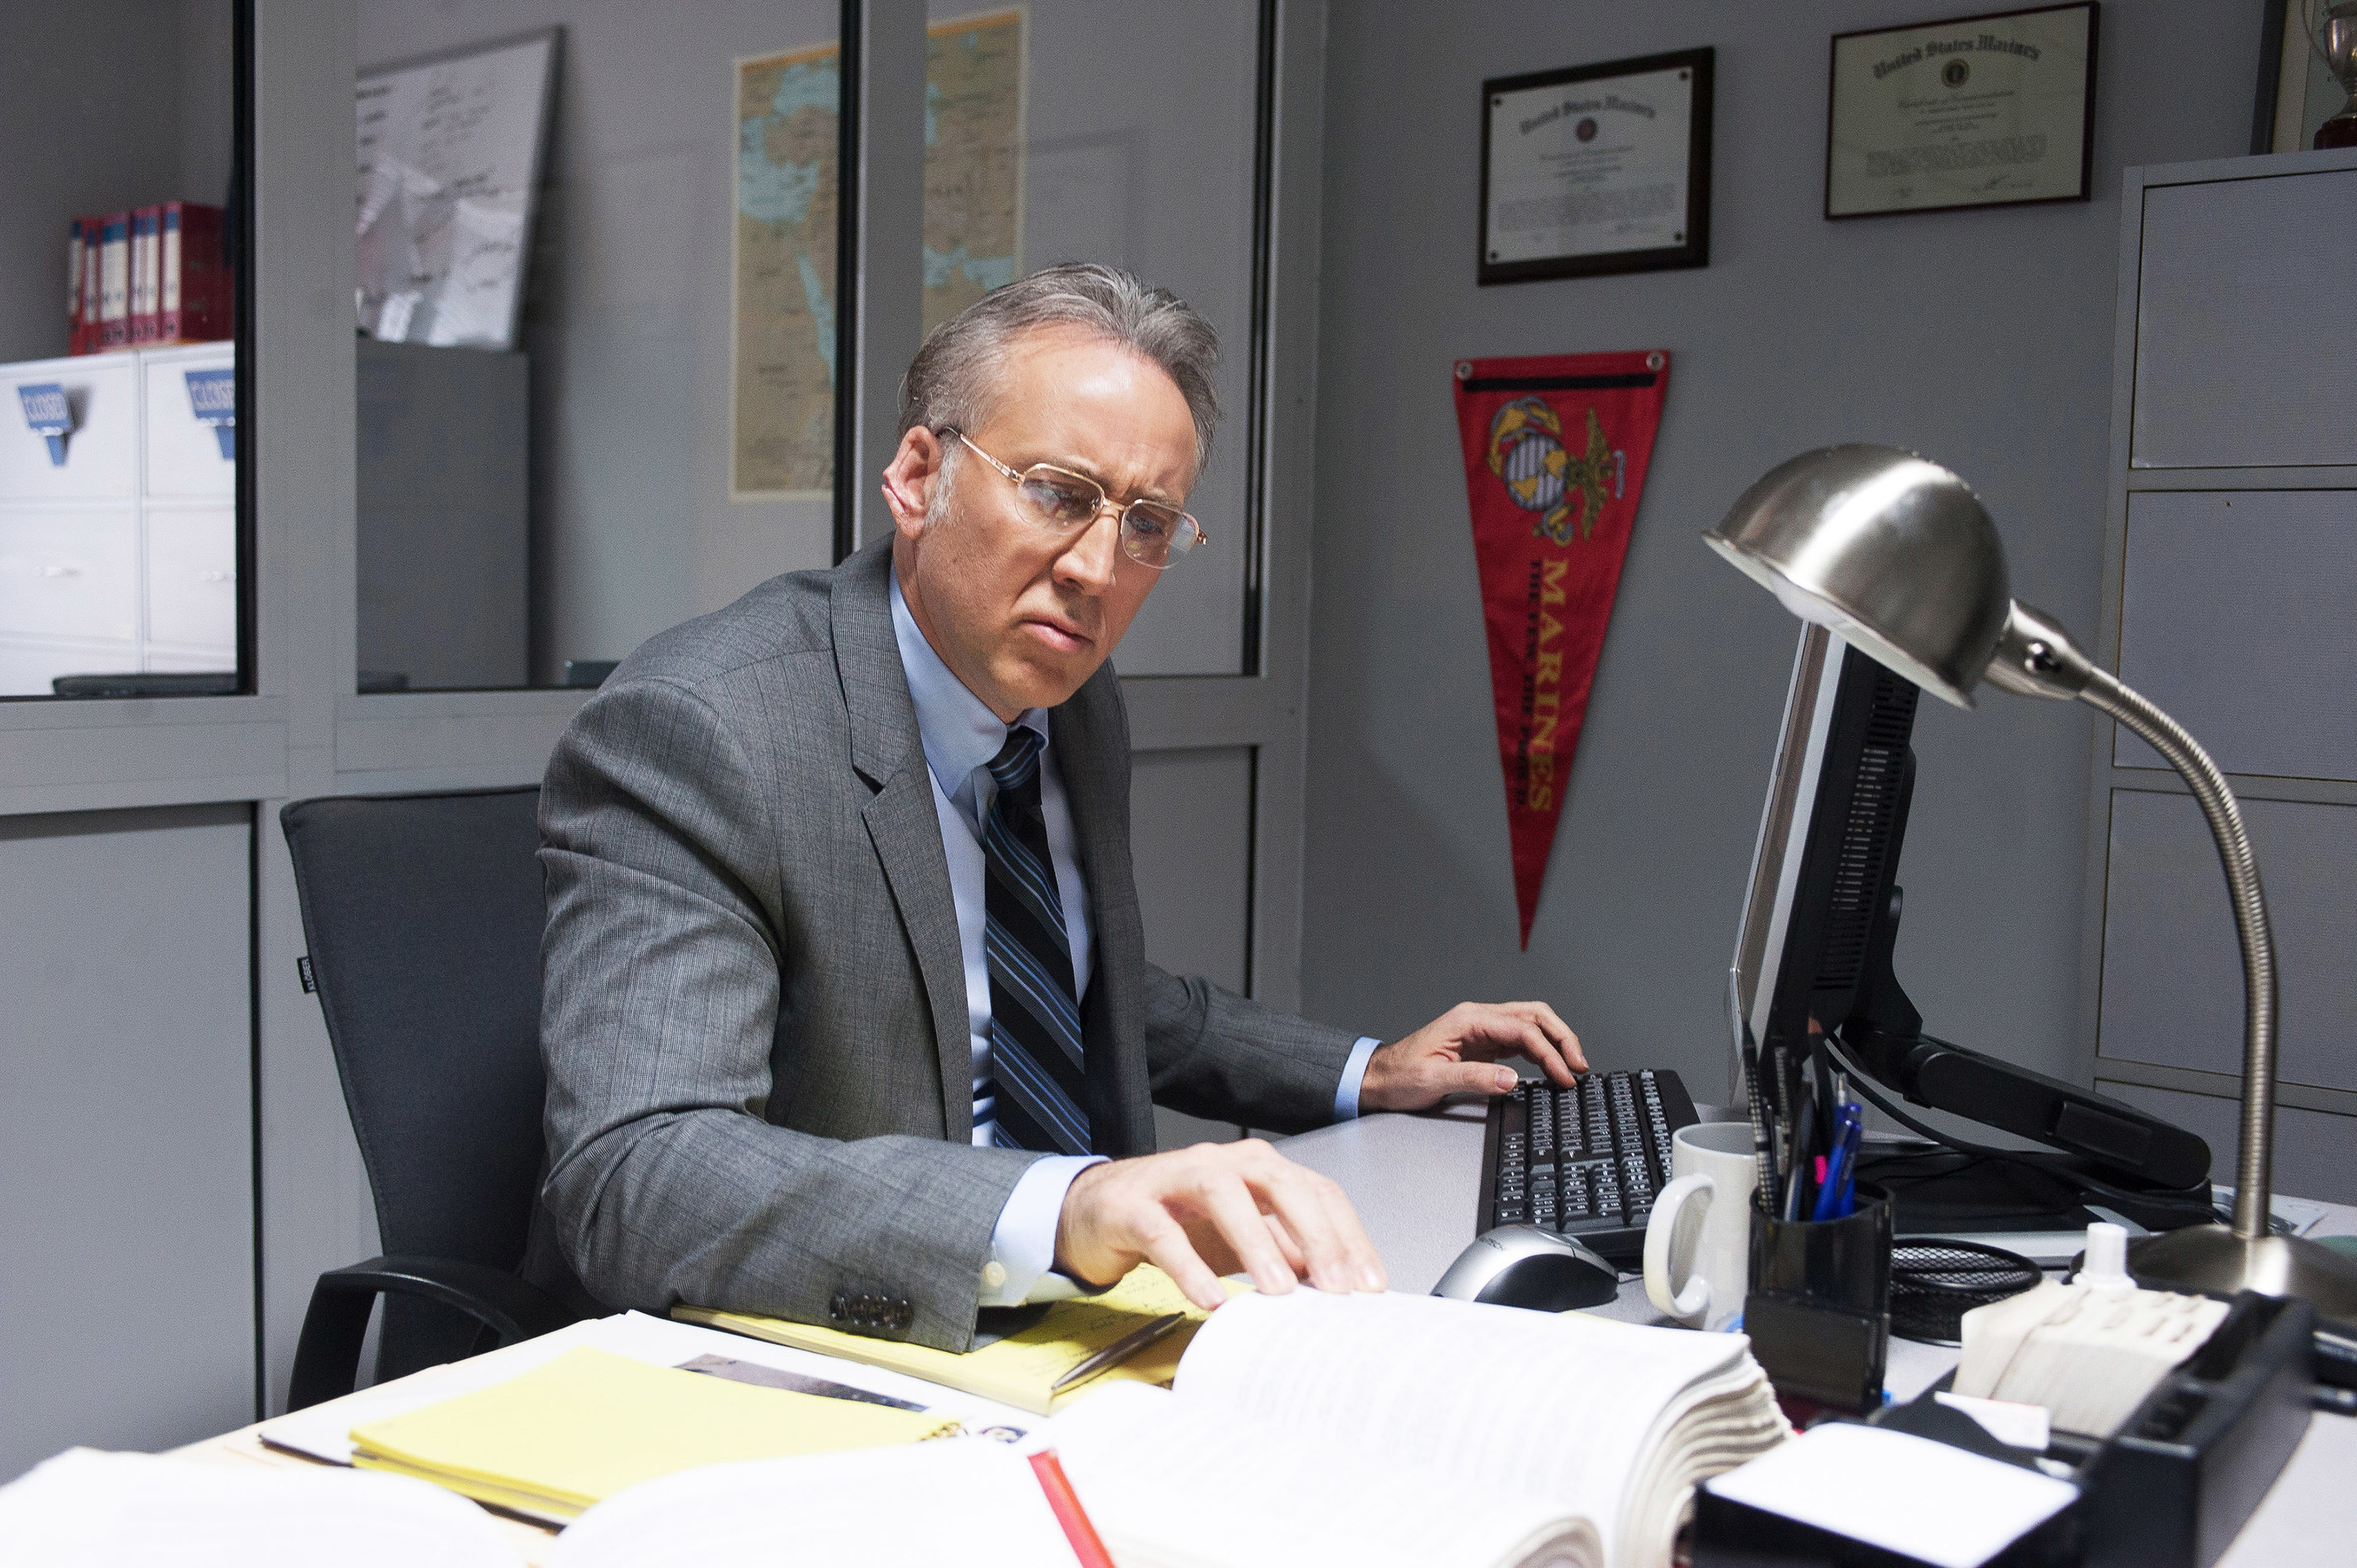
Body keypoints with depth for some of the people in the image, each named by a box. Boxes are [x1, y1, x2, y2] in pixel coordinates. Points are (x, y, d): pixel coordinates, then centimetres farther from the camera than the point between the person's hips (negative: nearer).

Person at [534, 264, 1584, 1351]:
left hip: (1079, 1334, 8)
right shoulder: (688, 733, -19)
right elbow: (629, 1182, -32)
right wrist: (1054, 1208, -43)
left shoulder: (1075, 705, 6)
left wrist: (1365, 1075, 13)